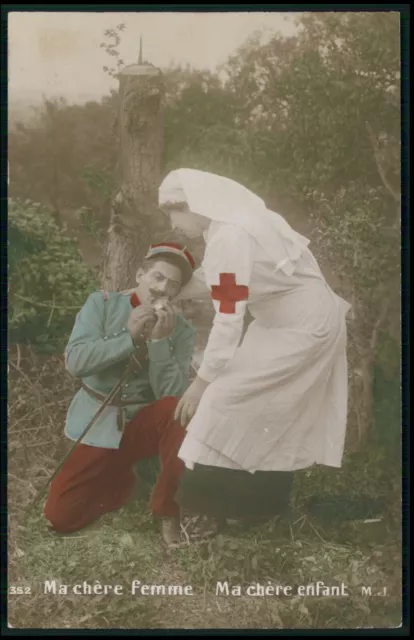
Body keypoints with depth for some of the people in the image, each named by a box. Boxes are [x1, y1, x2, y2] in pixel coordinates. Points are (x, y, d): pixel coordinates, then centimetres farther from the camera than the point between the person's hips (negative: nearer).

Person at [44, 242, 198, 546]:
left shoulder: (182, 330, -6)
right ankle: (121, 478, 20)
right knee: (61, 515, -9)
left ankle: (170, 510, -17)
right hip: (100, 425, 1)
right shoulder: (102, 303, -6)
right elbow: (75, 361, -18)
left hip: (145, 422, 0)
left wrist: (159, 340, -27)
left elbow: (172, 396, -18)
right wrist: (130, 336, -24)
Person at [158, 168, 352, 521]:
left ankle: (207, 502, -3)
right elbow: (211, 279, 16)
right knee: (275, 413, 14)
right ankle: (263, 501, 26)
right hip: (308, 320, 10)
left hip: (303, 328, -10)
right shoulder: (231, 221, 4)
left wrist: (201, 382, -19)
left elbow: (228, 320, -26)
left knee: (229, 397, -11)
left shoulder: (229, 239, -26)